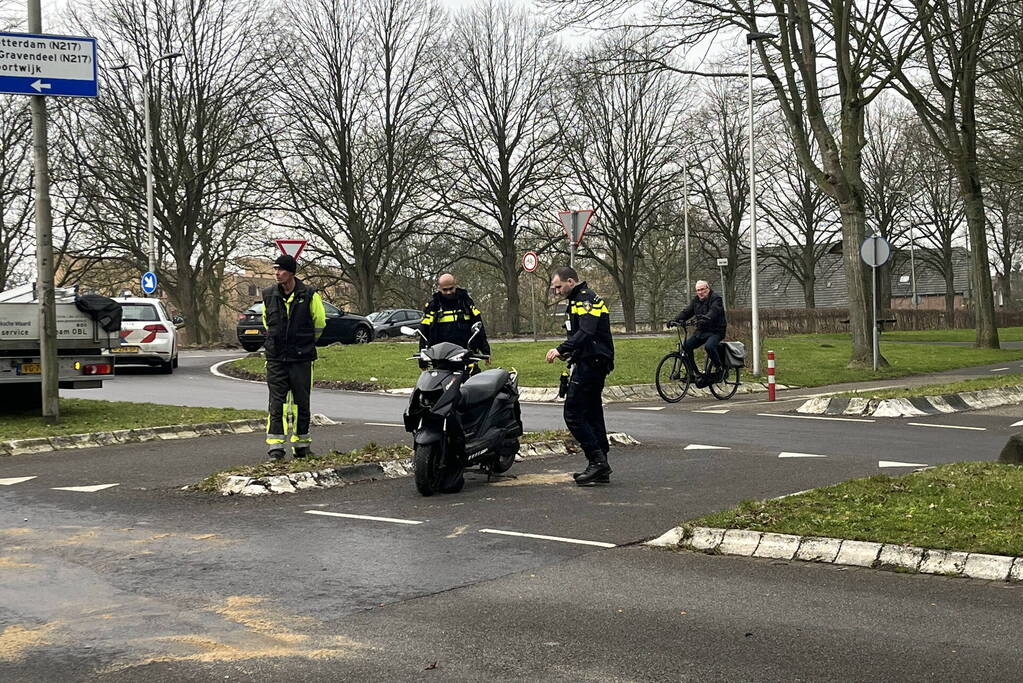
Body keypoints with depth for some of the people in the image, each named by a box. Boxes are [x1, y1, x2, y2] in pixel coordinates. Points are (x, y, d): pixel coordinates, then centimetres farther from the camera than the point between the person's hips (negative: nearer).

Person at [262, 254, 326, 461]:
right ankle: (275, 447, -4)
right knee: (277, 403, -3)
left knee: (301, 403, 7)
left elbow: (319, 323, 7)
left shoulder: (309, 295, -6)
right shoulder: (269, 295, 3)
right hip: (276, 359, 1)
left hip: (302, 358, -1)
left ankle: (301, 445, 18)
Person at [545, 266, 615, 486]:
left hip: (590, 364, -11)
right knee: (592, 414, 10)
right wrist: (570, 353, 16)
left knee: (573, 413, -11)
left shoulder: (585, 299, -12)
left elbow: (586, 332, -26)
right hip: (593, 363, 11)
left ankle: (597, 461, -13)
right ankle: (601, 469, 12)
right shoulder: (578, 300, 22)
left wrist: (561, 349, -30)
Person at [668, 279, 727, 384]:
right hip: (701, 330, 7)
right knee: (686, 345, -9)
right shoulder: (696, 300, 11)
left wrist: (706, 318, -49)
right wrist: (675, 320, -13)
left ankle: (719, 368, -13)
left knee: (709, 346, -34)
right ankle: (692, 371, 2)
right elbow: (687, 312, 3)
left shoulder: (716, 298, -11)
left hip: (716, 331, -7)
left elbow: (714, 311, -29)